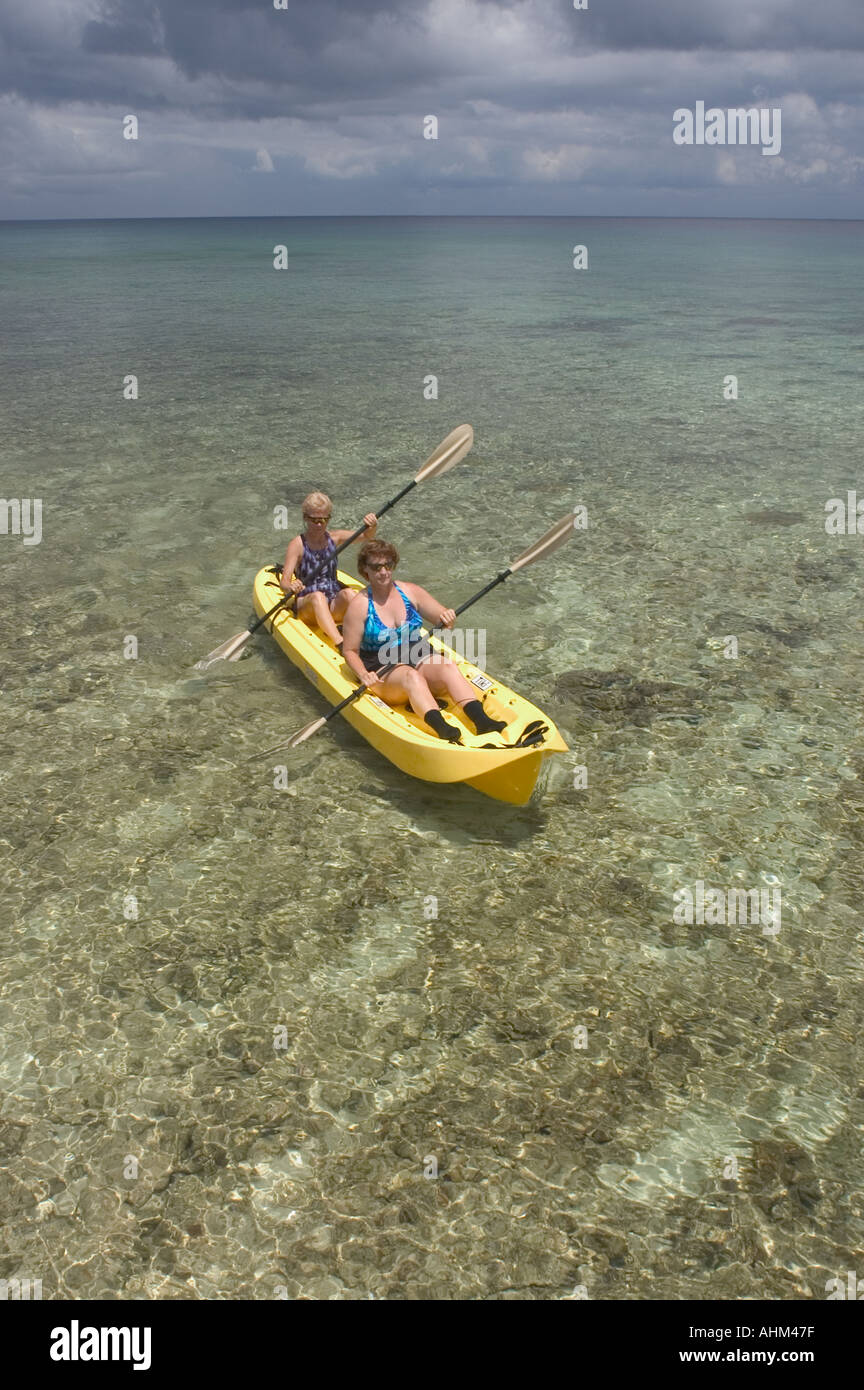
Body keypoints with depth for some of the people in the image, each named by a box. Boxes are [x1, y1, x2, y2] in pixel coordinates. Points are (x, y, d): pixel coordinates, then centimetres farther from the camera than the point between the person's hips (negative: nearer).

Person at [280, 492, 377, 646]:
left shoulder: (334, 538, 7)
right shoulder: (297, 545, -5)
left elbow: (366, 536, 1)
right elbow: (284, 581, -13)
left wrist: (372, 526, -22)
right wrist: (291, 587, -36)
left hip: (336, 605, 3)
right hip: (307, 606, -3)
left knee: (348, 593, -29)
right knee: (318, 596, -36)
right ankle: (341, 645, -54)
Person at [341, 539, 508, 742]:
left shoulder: (410, 591, 8)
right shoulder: (360, 605, -2)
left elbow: (442, 620, 11)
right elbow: (349, 651, -1)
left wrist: (447, 617, -13)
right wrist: (364, 675, -19)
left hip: (421, 660, 3)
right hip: (384, 672, -3)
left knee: (447, 664, -29)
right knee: (411, 675, -37)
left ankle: (481, 719, -47)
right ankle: (441, 727, -59)